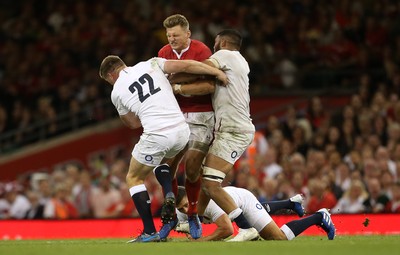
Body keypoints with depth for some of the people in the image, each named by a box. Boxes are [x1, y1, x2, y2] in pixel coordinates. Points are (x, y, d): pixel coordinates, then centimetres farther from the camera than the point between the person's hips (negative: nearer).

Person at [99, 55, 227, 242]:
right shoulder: (150, 64, 11)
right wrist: (217, 72, 8)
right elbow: (184, 66, 2)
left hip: (156, 136, -4)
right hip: (182, 130, 4)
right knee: (161, 162, 35)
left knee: (134, 178, 19)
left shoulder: (117, 92, 9)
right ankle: (169, 195, 5)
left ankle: (149, 232, 8)